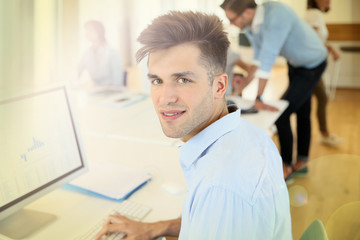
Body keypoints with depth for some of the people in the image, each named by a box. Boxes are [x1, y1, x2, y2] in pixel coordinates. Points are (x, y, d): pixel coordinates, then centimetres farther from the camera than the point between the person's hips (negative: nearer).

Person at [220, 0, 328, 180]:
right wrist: (243, 85, -12)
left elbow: (268, 57, -37)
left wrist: (258, 98, -34)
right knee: (302, 113, 18)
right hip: (295, 62, 8)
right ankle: (302, 161, 32)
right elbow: (258, 58, -4)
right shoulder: (249, 25, -12)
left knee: (281, 115, -9)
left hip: (312, 65, -8)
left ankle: (287, 166, 8)